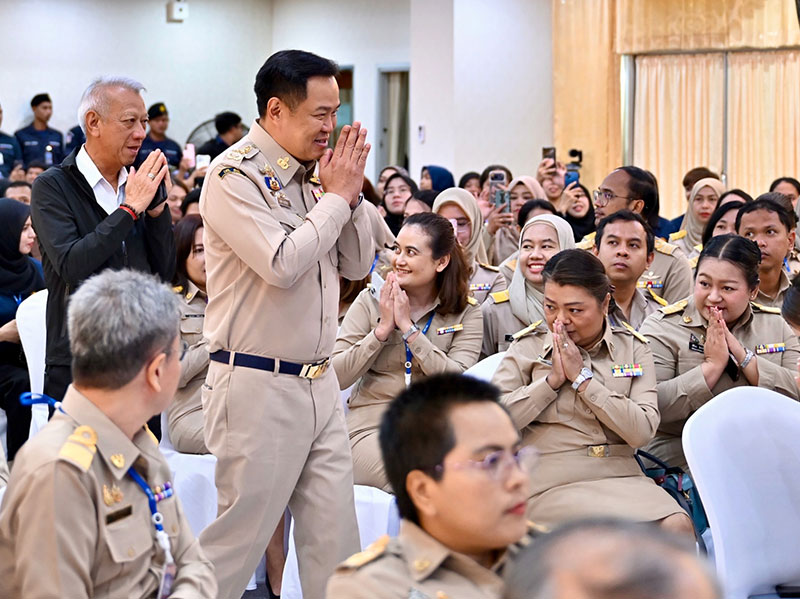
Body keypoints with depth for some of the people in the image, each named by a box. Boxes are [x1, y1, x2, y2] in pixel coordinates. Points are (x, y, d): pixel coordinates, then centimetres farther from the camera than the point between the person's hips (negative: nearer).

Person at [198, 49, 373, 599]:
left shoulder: (310, 175, 11)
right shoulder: (234, 177, -12)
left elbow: (357, 265, 15)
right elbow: (283, 264, -23)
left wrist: (351, 193, 0)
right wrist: (337, 196, -11)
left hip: (319, 383, 7)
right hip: (259, 387, -7)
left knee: (335, 538, 8)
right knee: (240, 538, 0)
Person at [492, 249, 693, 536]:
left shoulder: (633, 348, 11)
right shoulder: (527, 348, 9)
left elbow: (643, 431, -4)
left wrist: (581, 378, -6)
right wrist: (553, 380, -6)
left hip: (621, 478, 3)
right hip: (553, 485, -3)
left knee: (678, 527, -27)